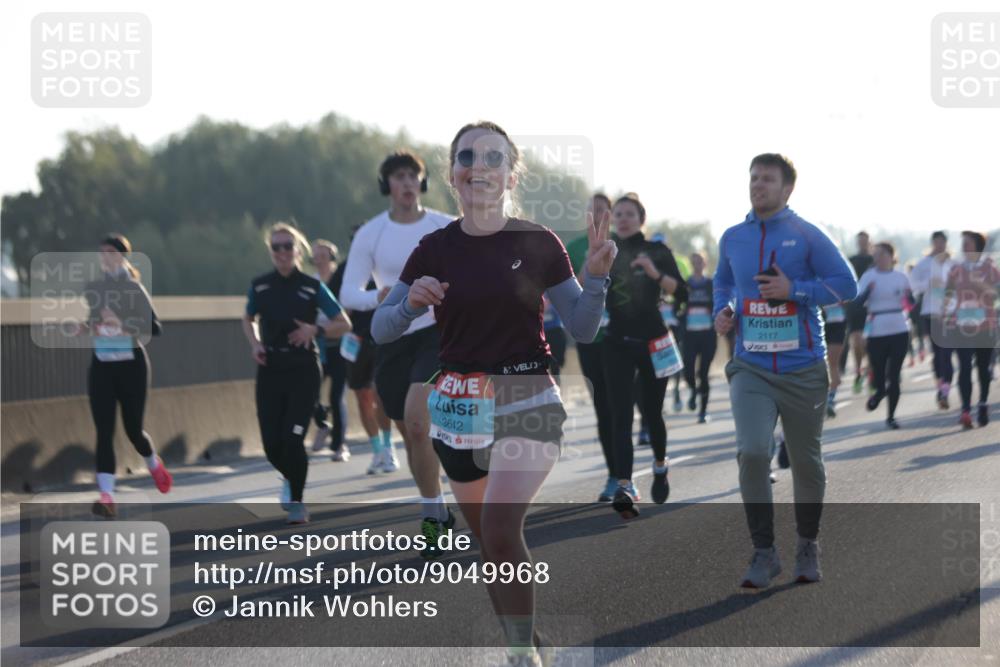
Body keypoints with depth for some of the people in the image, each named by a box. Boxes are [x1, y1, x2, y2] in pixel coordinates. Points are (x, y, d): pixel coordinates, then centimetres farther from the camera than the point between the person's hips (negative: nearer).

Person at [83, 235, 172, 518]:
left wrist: (123, 325, -26)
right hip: (101, 365, 3)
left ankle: (154, 464, 40)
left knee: (133, 429, 6)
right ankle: (106, 497, -14)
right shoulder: (92, 289, 7)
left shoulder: (134, 289, -7)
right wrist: (87, 327, 1)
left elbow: (155, 328, -13)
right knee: (104, 431, -8)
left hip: (131, 364, -3)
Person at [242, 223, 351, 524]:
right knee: (272, 444, 0)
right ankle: (289, 479, 35)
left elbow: (343, 324, 1)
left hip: (304, 370, -3)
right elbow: (249, 320, 22)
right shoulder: (260, 286, 4)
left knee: (293, 439, -13)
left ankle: (296, 500, 7)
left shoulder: (312, 287, -3)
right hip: (270, 371, 3)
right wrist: (255, 344, 3)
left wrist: (315, 330, -15)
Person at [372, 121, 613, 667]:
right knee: (488, 540, 13)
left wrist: (596, 276, -17)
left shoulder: (538, 244, -4)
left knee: (500, 526, -24)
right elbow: (380, 330, 2)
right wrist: (411, 302, -17)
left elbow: (582, 330, -1)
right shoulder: (435, 249, 2)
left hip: (527, 402, -3)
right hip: (459, 410, 3)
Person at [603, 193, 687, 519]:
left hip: (653, 342, -1)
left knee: (652, 412, 9)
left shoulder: (657, 252, 0)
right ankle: (625, 488, -24)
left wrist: (655, 273, -26)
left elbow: (681, 294, -10)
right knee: (620, 416, -13)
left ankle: (660, 467, 38)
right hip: (618, 345, 1)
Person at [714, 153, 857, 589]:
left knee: (806, 462, 10)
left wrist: (793, 289, -17)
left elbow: (846, 285, -7)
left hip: (803, 369, -2)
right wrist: (722, 311, 5)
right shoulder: (732, 238, 8)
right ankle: (763, 553, -7)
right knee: (752, 451, -18)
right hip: (751, 369, 2)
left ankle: (807, 547, 32)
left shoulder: (807, 236, -5)